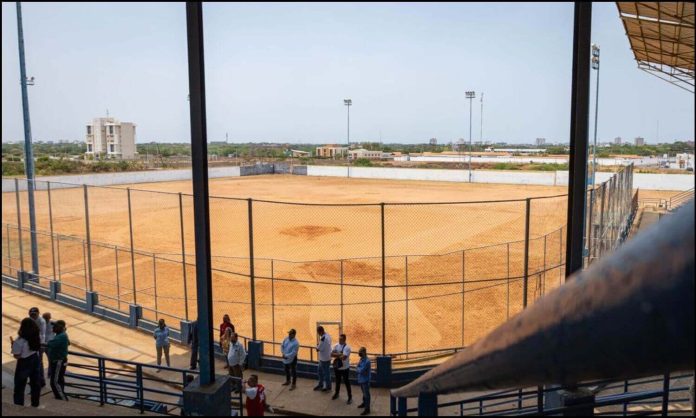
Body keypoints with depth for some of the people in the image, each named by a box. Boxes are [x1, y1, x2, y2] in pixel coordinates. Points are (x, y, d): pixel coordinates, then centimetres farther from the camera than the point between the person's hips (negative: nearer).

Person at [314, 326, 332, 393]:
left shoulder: (323, 338, -28)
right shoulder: (328, 335, 3)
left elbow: (318, 349, -22)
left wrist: (317, 345, -3)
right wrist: (319, 345, 0)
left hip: (324, 359, -10)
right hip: (325, 358, 10)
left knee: (326, 373, 6)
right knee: (319, 371, 22)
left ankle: (328, 387, 20)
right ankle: (320, 385, 35)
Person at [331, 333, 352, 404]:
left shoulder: (347, 347, -20)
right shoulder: (336, 346, 0)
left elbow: (343, 357, -30)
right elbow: (331, 354, -7)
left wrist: (336, 355, -14)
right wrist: (339, 354, -21)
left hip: (344, 368, -6)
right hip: (337, 367, 6)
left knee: (346, 382, 2)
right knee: (337, 381, 22)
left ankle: (350, 397, 12)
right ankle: (336, 393, 40)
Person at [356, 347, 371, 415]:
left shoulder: (367, 361, -27)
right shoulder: (361, 359, 3)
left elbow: (361, 370, -28)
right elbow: (358, 368, 8)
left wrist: (357, 368, -9)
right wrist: (359, 369, -13)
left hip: (365, 380, -9)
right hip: (361, 379, 9)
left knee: (366, 394, 1)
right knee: (364, 393, 26)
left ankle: (367, 409, 9)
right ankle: (364, 403, 44)